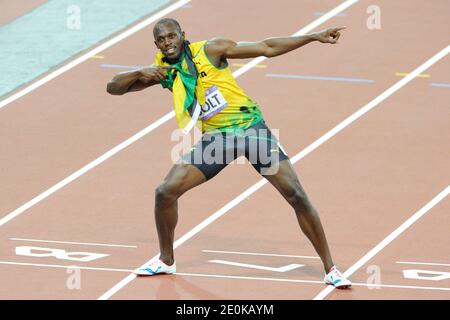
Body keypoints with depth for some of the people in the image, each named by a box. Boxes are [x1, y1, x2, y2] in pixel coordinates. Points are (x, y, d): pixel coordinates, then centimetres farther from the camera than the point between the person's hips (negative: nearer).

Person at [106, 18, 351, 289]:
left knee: (296, 196, -11)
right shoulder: (161, 70, 3)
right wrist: (140, 74, -16)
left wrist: (315, 37, -12)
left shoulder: (209, 50, -9)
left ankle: (330, 269, -2)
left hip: (250, 126, -4)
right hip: (215, 138, 4)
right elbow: (113, 87, 5)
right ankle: (166, 261, 18)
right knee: (165, 193, -5)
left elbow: (267, 48, -8)